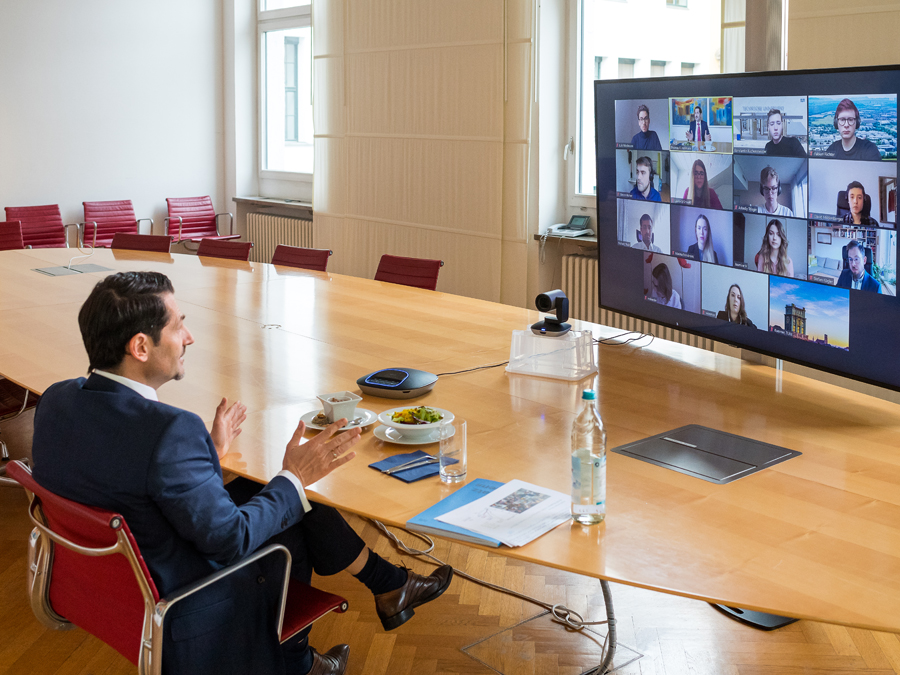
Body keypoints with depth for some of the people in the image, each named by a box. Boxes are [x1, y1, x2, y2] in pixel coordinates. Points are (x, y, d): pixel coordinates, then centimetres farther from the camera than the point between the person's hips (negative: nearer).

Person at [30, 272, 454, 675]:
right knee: (303, 520, 10)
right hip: (177, 620, -8)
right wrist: (294, 478, -10)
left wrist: (209, 452, 14)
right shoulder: (169, 430, -33)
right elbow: (229, 538, -24)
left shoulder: (55, 401, -6)